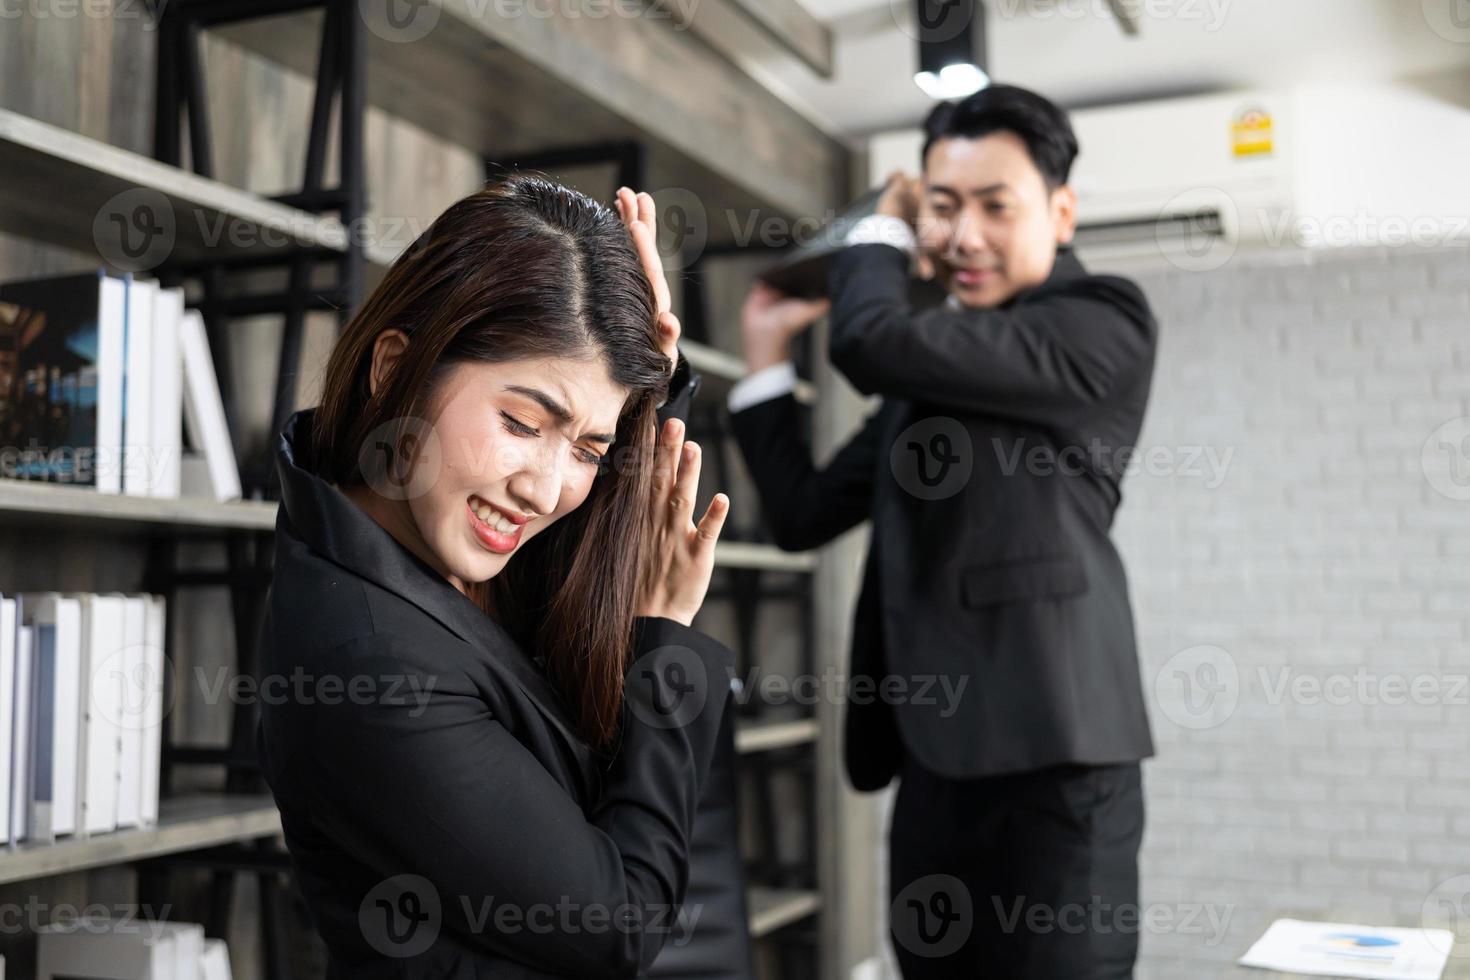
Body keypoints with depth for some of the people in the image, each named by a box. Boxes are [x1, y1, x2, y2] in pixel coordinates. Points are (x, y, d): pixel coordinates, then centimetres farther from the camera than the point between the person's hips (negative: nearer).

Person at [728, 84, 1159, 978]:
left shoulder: (1106, 321, -6)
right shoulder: (937, 366, 18)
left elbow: (873, 343, -18)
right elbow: (804, 513, 19)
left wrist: (879, 232, 1)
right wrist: (767, 357, 17)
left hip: (1050, 759, -8)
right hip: (933, 756, 8)